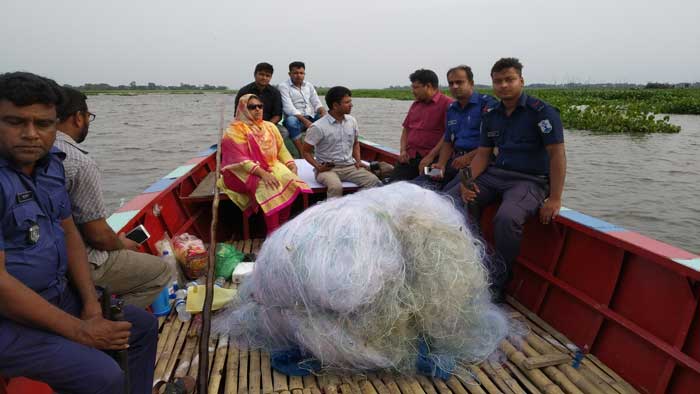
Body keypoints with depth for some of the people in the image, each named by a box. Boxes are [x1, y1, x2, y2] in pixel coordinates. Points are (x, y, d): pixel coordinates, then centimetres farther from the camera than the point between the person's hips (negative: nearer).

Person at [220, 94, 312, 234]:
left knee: (289, 180, -25)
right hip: (247, 173, -5)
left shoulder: (270, 127, 14)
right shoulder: (235, 131, -6)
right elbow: (240, 160, -15)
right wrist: (262, 173, -26)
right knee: (268, 187, -34)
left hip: (273, 167, 5)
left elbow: (281, 149, 12)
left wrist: (292, 165, -8)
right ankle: (274, 232, -29)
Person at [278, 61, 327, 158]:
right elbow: (288, 108, -14)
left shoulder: (309, 86, 16)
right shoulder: (284, 86, -1)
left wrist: (323, 112, -14)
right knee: (291, 121, -39)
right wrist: (305, 121, -27)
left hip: (311, 117, 5)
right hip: (295, 118, -5)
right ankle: (302, 153, -34)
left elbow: (317, 104, 11)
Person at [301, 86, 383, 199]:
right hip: (328, 168, -4)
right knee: (336, 187, -37)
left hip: (350, 166, 5)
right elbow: (306, 151, -2)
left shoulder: (352, 121, 6)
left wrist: (358, 160, 7)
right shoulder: (318, 127, -10)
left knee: (374, 181, -20)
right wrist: (318, 166, -16)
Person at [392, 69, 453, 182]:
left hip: (430, 160, -6)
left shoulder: (446, 103, -4)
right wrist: (403, 150, 8)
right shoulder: (415, 105, 21)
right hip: (408, 157, 6)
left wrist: (430, 156, -17)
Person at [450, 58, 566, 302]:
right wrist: (468, 180, -8)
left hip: (530, 180, -6)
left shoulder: (541, 112, -6)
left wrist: (555, 199, -16)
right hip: (496, 174, 6)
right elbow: (483, 154, 12)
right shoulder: (491, 116, 13)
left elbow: (557, 155, -10)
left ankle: (497, 284, -16)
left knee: (507, 218, -35)